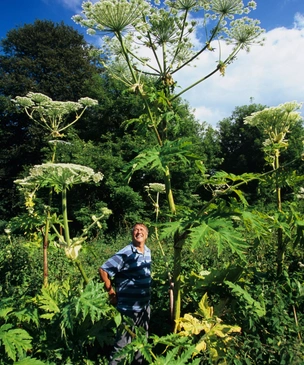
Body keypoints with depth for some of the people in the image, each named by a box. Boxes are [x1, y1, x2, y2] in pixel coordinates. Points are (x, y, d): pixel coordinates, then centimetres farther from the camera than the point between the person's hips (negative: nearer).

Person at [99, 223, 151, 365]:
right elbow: (103, 270, -18)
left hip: (145, 305, 7)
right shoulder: (125, 253, -20)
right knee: (123, 343, 8)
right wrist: (111, 293, -11)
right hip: (128, 307, -7)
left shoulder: (148, 252, 2)